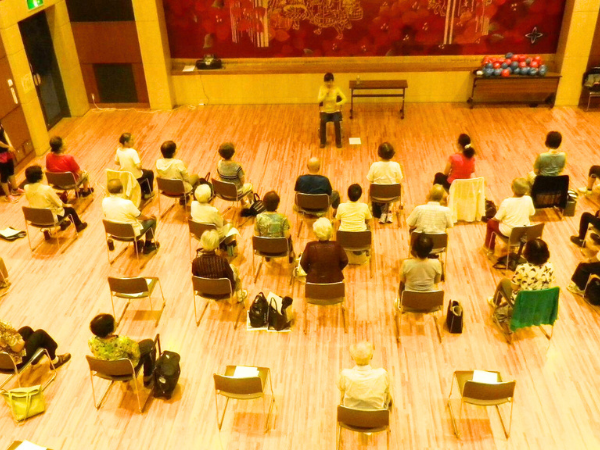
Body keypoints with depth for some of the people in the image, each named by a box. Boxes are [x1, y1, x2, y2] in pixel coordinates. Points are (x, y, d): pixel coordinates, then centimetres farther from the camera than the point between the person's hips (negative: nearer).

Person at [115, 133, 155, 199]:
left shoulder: (119, 150, -10)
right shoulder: (132, 152, -30)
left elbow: (116, 162, 4)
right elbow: (139, 166, -32)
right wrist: (140, 163, -11)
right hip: (136, 178, -6)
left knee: (144, 171, 36)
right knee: (150, 173, 25)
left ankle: (142, 191, 47)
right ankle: (148, 193, 39)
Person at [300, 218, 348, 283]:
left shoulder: (310, 246, -20)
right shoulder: (336, 246, -18)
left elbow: (303, 263, -9)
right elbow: (344, 261, -5)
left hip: (314, 280, 0)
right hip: (334, 279, 0)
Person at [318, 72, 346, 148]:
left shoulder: (336, 89, -7)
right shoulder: (322, 88, -5)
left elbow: (344, 99, -11)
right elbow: (319, 100, -15)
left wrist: (338, 104, -28)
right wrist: (325, 93, -25)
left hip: (335, 111, 0)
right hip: (325, 111, 0)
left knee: (337, 122, -31)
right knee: (323, 121, -31)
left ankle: (338, 142, -12)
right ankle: (323, 142, -13)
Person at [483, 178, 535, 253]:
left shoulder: (506, 202, -28)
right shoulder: (528, 199, -17)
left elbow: (497, 219, -18)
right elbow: (532, 213, 1)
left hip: (508, 232, -4)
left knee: (490, 222, 23)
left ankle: (489, 248, 38)